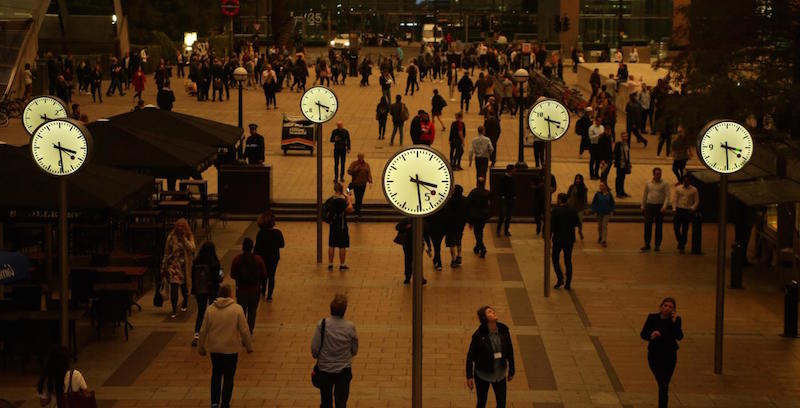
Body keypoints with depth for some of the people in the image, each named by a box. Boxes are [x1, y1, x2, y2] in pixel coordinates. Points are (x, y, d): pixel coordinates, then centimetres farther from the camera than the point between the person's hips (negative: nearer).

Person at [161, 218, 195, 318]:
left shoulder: (189, 237, 1)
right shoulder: (171, 237, 1)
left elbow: (191, 249, -17)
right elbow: (166, 252, 6)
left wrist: (184, 238, -19)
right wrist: (163, 267, 6)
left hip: (185, 266, 1)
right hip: (173, 265, -1)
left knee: (184, 287, 13)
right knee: (174, 287, -12)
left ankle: (184, 303, 43)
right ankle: (174, 310, -6)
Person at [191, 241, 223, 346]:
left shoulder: (196, 262, -5)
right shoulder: (214, 262, -16)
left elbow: (193, 277, 2)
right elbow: (217, 278, -15)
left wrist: (194, 291, 14)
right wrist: (221, 277, 7)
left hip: (200, 290, 3)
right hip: (212, 290, -3)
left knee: (200, 313, 12)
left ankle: (196, 334, -5)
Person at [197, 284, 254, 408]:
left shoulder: (210, 309, -4)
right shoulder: (237, 309, -11)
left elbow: (203, 331, 1)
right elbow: (244, 330, -9)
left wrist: (201, 347, 13)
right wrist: (249, 346, 4)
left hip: (214, 349, 2)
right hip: (231, 349, -2)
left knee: (216, 375, 18)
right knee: (228, 377, 11)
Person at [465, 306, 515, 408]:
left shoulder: (504, 330, -10)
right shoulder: (479, 334, -20)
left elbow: (510, 351, 2)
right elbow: (470, 356, -12)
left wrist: (511, 371, 9)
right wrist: (469, 376, -10)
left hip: (500, 374, 3)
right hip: (483, 374, -3)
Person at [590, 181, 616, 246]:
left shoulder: (609, 194, -4)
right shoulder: (597, 194, -4)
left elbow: (612, 203, 6)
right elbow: (593, 203, 2)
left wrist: (612, 211, -1)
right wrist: (594, 211, -5)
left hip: (606, 213, -2)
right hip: (599, 213, 2)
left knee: (604, 226, -9)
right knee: (599, 226, 15)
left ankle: (604, 241, -10)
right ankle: (600, 237, 37)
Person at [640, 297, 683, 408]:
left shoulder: (676, 319, -8)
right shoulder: (652, 318, -7)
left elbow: (679, 337, -21)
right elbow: (643, 334, -5)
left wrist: (674, 321, -30)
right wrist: (651, 336, -26)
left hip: (669, 357, 1)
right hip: (654, 356, -1)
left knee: (664, 385, 13)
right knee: (663, 385, -13)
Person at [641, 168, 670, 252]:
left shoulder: (664, 184, -1)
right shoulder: (648, 183, 8)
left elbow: (667, 196, -6)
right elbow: (644, 194, 15)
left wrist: (664, 206, -18)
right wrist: (643, 206, 11)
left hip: (659, 206, -2)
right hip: (649, 205, 2)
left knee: (658, 226, 3)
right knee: (647, 225, -3)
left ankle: (658, 245, 9)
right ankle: (647, 244, 3)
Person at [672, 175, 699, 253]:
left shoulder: (694, 190, 4)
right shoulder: (678, 189, 8)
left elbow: (697, 201, 5)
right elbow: (674, 199, 8)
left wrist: (692, 209, -9)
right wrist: (674, 208, -3)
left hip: (688, 211, -2)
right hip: (679, 210, 2)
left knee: (685, 230, -1)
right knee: (676, 228, -4)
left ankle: (682, 247, 8)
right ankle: (680, 242, 20)